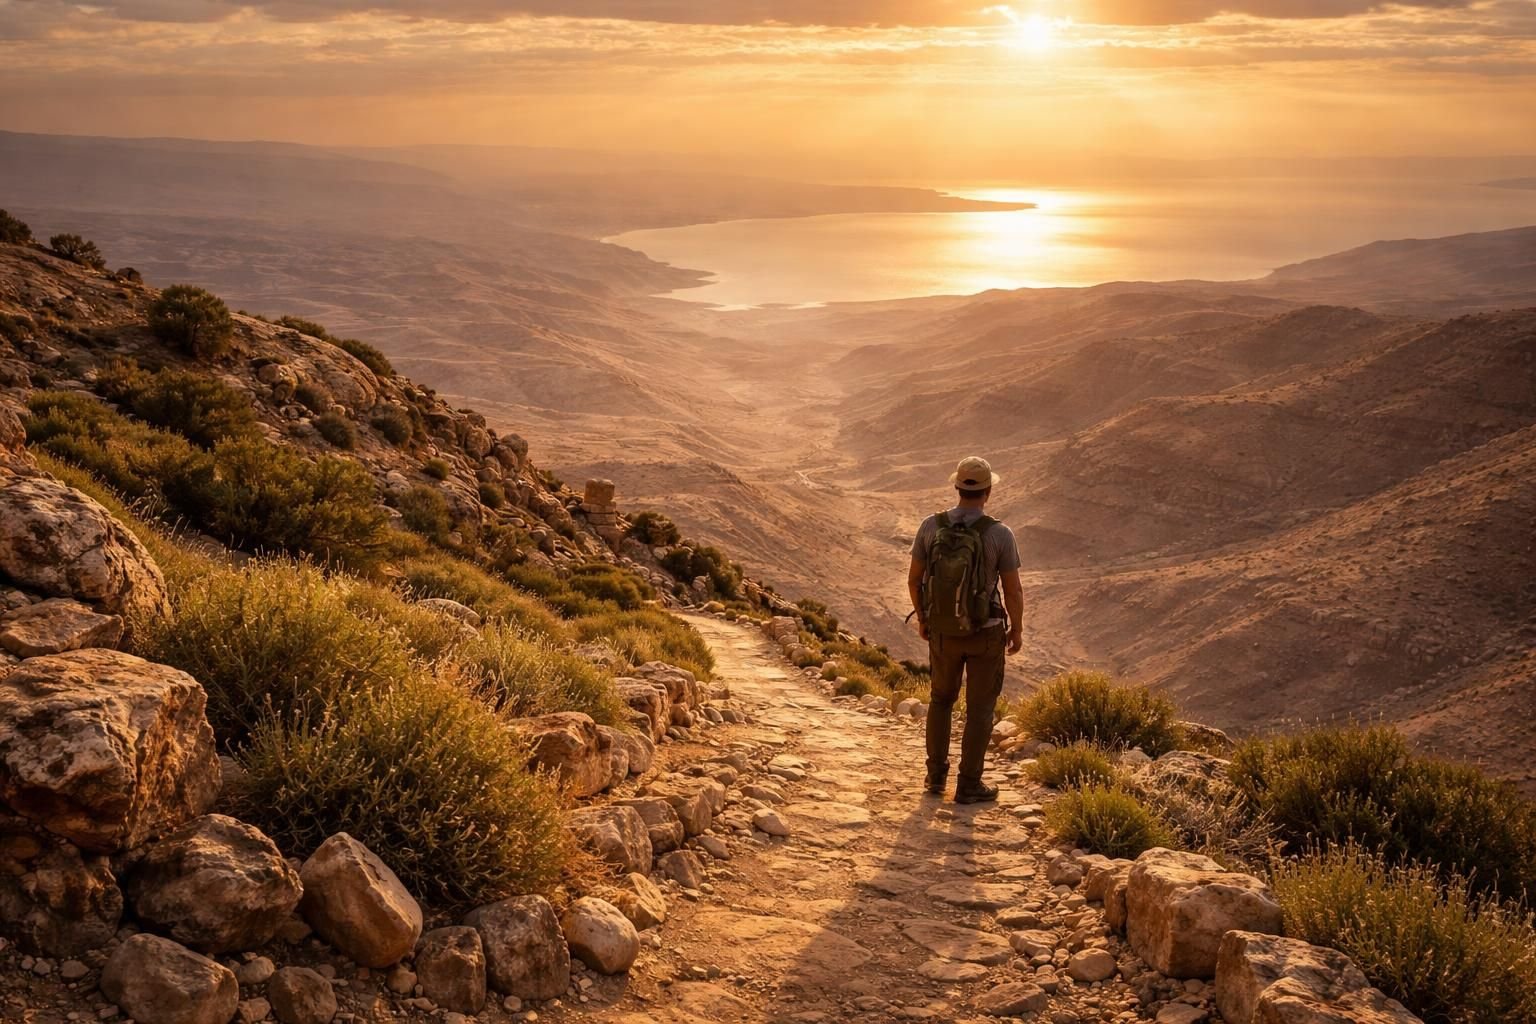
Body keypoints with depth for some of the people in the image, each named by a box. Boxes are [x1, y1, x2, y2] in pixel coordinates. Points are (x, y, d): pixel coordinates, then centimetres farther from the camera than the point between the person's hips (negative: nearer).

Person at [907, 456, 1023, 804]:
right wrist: (1017, 630, 4)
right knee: (980, 708, 14)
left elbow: (914, 578, -3)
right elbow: (1013, 591, -15)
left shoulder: (931, 526, -14)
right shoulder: (1000, 535, -22)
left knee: (942, 697, 25)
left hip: (943, 630, 3)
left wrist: (921, 617, 14)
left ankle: (937, 775, 30)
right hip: (984, 632, -3)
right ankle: (968, 785, 21)